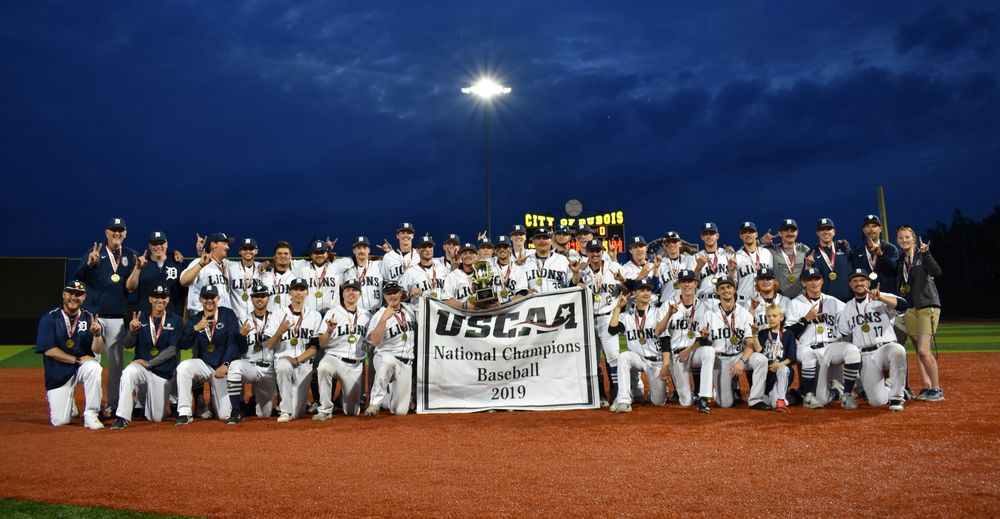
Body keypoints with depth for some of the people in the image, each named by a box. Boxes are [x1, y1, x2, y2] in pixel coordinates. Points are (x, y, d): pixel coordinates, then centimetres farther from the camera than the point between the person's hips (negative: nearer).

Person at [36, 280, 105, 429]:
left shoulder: (90, 318, -1)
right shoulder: (50, 318, -5)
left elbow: (98, 350, -9)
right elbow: (49, 350, -12)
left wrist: (97, 334, -30)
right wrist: (77, 360, -17)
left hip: (83, 366, 1)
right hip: (58, 373, -1)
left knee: (94, 368, -36)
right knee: (60, 421, -10)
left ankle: (91, 415, -22)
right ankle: (69, 405, 29)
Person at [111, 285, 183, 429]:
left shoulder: (176, 320, -3)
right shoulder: (141, 318, 2)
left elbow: (173, 350, -10)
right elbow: (127, 345, -4)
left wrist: (149, 363, -17)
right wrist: (132, 331, -25)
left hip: (163, 372, 0)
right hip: (141, 366, 1)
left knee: (156, 418, 0)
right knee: (128, 372, -36)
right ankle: (122, 418, -27)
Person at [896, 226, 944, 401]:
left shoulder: (922, 255, -5)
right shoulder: (901, 261, 13)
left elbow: (937, 272, -22)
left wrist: (926, 254, -30)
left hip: (927, 307, -6)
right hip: (909, 310, 6)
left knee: (923, 350, -16)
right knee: (919, 352, 8)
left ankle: (937, 389, -6)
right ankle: (927, 387, 15)